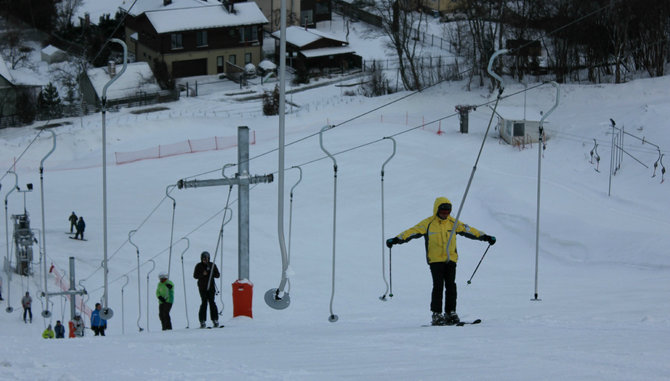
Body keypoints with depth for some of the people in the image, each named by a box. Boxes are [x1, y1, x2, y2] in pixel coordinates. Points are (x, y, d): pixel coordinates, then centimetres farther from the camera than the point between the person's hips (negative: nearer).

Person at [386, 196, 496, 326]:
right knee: (438, 286, -9)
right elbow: (412, 232, -9)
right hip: (435, 260, -3)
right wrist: (396, 240, -20)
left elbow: (468, 230, 13)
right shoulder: (428, 223, -3)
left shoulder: (453, 223, 9)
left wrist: (485, 237, 11)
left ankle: (450, 313, 10)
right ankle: (436, 315, -5)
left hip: (450, 259, 4)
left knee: (451, 286, 1)